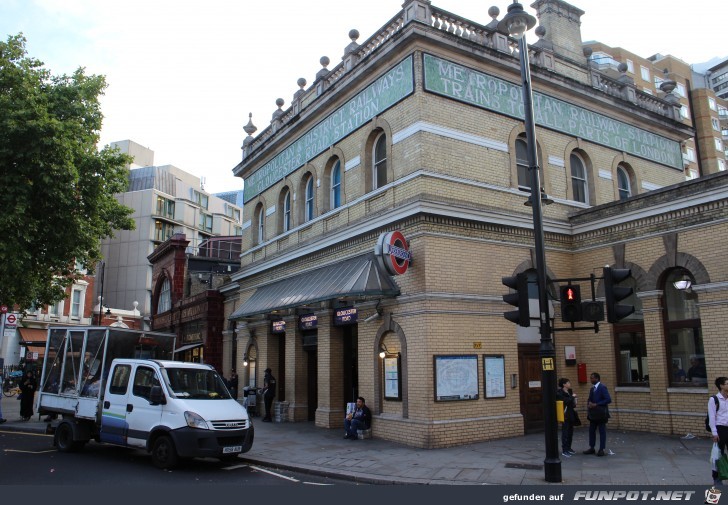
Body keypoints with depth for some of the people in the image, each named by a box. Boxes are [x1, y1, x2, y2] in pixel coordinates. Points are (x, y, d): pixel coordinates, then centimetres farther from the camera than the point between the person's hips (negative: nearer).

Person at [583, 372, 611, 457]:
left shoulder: (602, 387, -12)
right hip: (593, 413, 7)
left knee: (602, 431, 2)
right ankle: (592, 448, 18)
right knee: (591, 430, 10)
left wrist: (596, 404, -19)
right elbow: (590, 399, 20)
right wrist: (589, 404, -2)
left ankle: (601, 449, 9)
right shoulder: (592, 388, 12)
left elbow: (608, 400, -19)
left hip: (600, 413, -7)